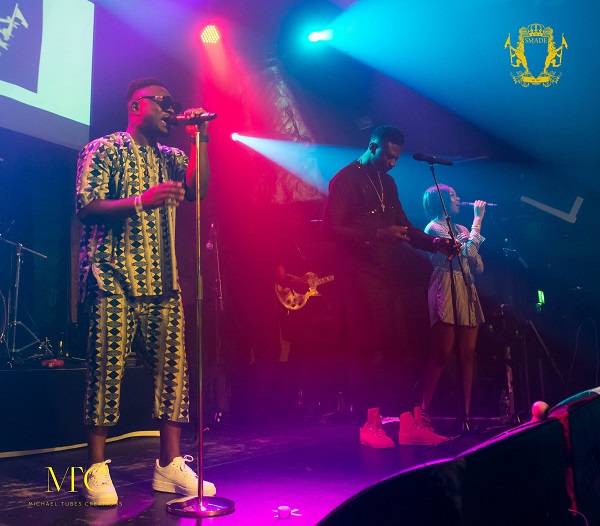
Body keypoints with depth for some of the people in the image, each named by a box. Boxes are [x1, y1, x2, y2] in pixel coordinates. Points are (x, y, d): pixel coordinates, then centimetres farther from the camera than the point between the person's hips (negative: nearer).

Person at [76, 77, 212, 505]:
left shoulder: (169, 158, 20)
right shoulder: (103, 149, 5)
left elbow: (199, 187, 1)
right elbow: (87, 207, -7)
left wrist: (199, 136, -1)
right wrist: (141, 201, -18)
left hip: (162, 281, 6)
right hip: (114, 279, -5)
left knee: (174, 367, 1)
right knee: (107, 369, -6)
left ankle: (170, 465, 8)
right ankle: (97, 468, 4)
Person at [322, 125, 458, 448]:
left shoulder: (388, 183, 19)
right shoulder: (346, 179, -4)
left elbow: (402, 225, 23)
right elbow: (331, 227, -14)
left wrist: (434, 243, 7)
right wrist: (376, 235, -22)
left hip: (388, 275, 7)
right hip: (359, 276, -7)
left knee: (399, 348, 5)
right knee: (365, 348, -5)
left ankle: (408, 422, 10)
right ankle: (371, 425, 2)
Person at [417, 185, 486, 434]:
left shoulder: (460, 229, 23)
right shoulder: (433, 228, 0)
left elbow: (478, 266, 17)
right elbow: (464, 251, -13)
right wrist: (477, 221, -4)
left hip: (467, 291, 8)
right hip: (446, 290, -7)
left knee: (467, 355, 2)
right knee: (442, 354, -12)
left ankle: (467, 413, 4)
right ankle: (423, 412, -8)